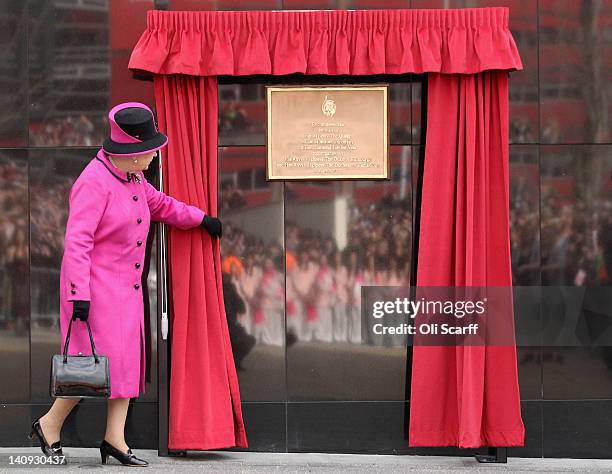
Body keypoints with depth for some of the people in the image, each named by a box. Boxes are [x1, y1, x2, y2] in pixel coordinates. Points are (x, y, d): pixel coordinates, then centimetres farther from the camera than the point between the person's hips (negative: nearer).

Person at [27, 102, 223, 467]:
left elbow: (159, 204, 31)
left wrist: (201, 219, 34)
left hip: (126, 287, 9)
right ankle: (50, 423, 8)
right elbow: (77, 241, -22)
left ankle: (115, 438, 9)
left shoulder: (132, 178, 11)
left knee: (127, 359, 6)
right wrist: (79, 293, -27)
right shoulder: (94, 183, -18)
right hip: (96, 286, -9)